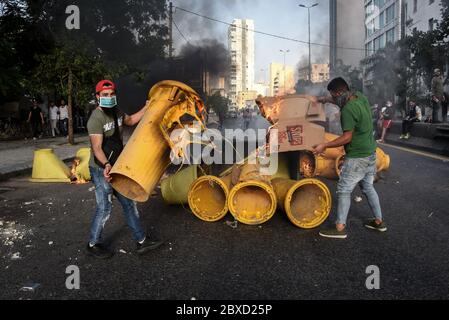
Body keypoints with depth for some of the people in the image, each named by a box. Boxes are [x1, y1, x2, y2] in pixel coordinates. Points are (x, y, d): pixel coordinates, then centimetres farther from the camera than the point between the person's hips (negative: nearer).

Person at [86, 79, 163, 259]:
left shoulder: (115, 112, 7)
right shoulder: (96, 119, -20)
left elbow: (131, 120, 27)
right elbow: (97, 147, -30)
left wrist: (147, 108, 20)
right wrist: (106, 165, -46)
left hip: (117, 167, 9)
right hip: (101, 169, -8)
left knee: (128, 203, 11)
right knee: (104, 208, -1)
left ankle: (141, 241, 20)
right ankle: (93, 245, 21)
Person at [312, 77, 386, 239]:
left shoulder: (348, 110, -23)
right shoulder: (360, 97, 3)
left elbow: (347, 137, -21)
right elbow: (343, 100, 24)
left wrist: (325, 146, -15)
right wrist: (325, 99, 14)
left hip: (357, 157, -9)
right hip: (370, 153, 9)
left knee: (344, 190, 0)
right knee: (368, 187, 20)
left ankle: (340, 228, 6)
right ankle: (379, 221, 30)